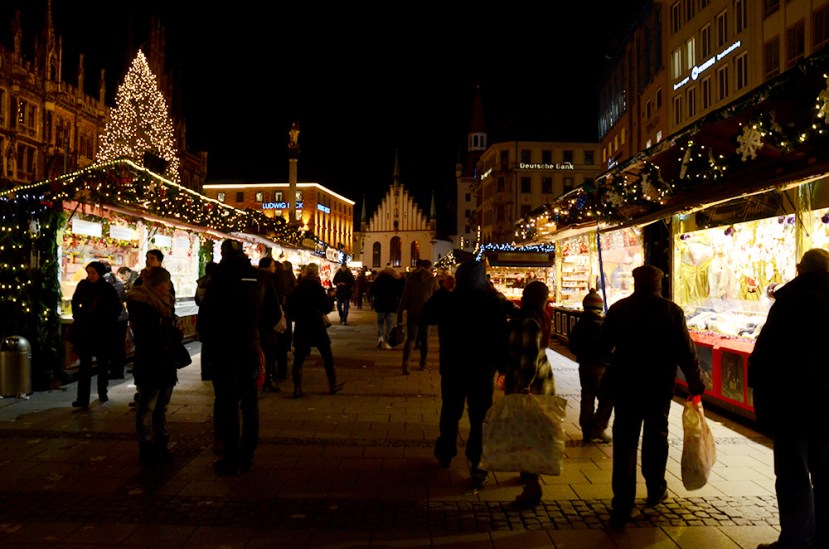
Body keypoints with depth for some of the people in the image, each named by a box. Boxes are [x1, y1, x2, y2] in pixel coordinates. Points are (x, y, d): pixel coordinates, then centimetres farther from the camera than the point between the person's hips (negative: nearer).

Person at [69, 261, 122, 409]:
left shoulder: (107, 288, -6)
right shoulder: (83, 285, 0)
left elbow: (118, 307, 4)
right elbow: (75, 302, 16)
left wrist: (110, 321, -2)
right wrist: (77, 317, 8)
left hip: (102, 331, -1)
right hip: (84, 329, 1)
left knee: (102, 363, 10)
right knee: (85, 364, -4)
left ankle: (102, 393, 27)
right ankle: (82, 399, -6)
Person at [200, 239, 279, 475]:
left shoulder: (221, 276, -10)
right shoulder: (259, 277, 3)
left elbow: (207, 313, -11)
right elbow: (273, 314, 8)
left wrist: (210, 336, 6)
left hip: (226, 349, -4)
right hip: (251, 347, 4)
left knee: (228, 404, 2)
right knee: (249, 402, 12)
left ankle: (230, 460, 5)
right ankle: (247, 456, 19)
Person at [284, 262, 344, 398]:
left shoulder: (297, 288, 2)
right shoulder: (316, 286, -10)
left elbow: (288, 306, 5)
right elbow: (326, 307, -13)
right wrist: (331, 303, 7)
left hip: (300, 327, 3)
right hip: (316, 326, -3)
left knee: (298, 358, 6)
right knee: (327, 356, 11)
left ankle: (297, 388, 3)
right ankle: (333, 385, 17)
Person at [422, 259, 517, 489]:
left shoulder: (445, 300, -10)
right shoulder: (493, 303, -13)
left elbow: (426, 316, 7)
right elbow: (501, 338, -12)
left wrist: (439, 295, 10)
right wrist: (502, 364, -3)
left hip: (452, 368, 2)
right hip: (483, 371, -2)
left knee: (450, 412, 19)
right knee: (479, 417, 6)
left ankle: (445, 453, 34)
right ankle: (475, 463, 4)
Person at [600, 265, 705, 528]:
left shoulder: (618, 309, -4)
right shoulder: (672, 311, -7)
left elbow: (603, 346, 2)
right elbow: (686, 352, -9)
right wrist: (695, 384, 2)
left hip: (625, 385, 0)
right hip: (659, 387, 0)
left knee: (625, 441, 2)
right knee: (656, 437, 18)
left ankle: (622, 505, -1)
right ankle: (656, 490, 34)